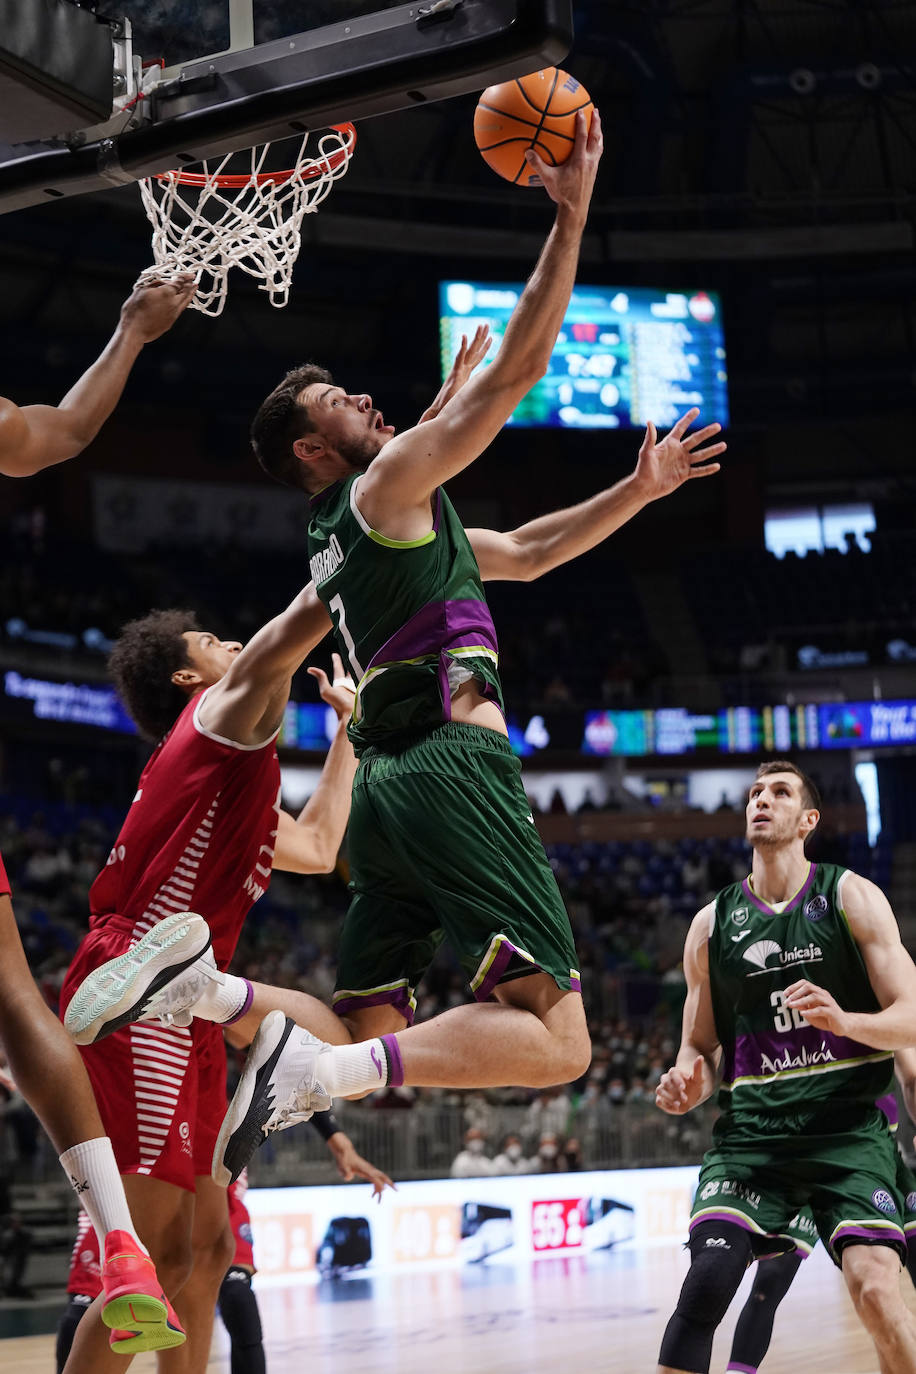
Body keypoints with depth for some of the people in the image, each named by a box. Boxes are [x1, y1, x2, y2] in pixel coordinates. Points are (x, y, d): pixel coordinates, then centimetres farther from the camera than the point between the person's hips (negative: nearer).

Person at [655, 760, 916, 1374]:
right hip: (751, 1132, 2)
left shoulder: (852, 897, 3)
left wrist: (844, 1021, -23)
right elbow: (700, 1046, 18)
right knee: (707, 1278, -18)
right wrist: (687, 1083, -6)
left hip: (849, 1125, -2)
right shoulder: (712, 923, 11)